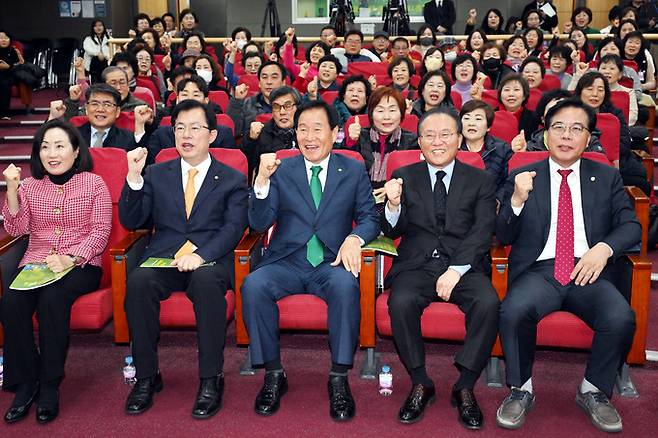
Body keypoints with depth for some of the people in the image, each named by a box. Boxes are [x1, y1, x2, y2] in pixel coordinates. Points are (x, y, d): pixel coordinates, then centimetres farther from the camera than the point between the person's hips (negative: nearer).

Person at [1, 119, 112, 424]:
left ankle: (50, 386, -20)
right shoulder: (30, 185, 16)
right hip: (36, 263, 3)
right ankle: (25, 383, -12)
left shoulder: (93, 183, 6)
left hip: (81, 265, -3)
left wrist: (71, 258, -17)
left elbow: (101, 231, -2)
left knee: (52, 298, -35)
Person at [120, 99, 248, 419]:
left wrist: (201, 255, -21)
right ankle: (146, 376, -15)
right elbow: (130, 222, 10)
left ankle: (211, 379, -24)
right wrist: (133, 177, -4)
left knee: (206, 281, -36)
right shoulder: (156, 174, 18)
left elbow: (233, 228, -3)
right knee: (138, 280, -30)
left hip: (210, 261, -2)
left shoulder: (232, 179, 11)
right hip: (163, 259, 2)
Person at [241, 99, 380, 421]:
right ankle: (273, 374, -11)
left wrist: (355, 238, -16)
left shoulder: (354, 171, 10)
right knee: (252, 285, -29)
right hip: (286, 262, 1)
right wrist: (262, 180, -15)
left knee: (346, 286, -34)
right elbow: (259, 223, 1)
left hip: (332, 262, -1)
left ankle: (339, 378, -19)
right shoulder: (281, 170, 9)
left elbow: (370, 217, 7)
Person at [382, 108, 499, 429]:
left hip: (465, 265, 0)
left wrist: (456, 270, -17)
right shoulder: (404, 177, 13)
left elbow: (482, 232, -1)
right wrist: (394, 204, -15)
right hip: (417, 264, 0)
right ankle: (420, 384, -11)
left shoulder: (481, 181, 11)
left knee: (488, 303, -30)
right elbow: (393, 231, 8)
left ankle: (465, 387, -12)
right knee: (401, 302, -31)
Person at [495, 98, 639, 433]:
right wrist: (517, 200, -13)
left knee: (621, 318, -28)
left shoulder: (607, 177, 15)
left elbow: (631, 226, 9)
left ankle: (594, 391, 0)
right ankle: (521, 390, -7)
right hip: (538, 271, -1)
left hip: (588, 271, 2)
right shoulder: (523, 177, 10)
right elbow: (503, 237, 6)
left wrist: (604, 248, -12)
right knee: (514, 311, -33)